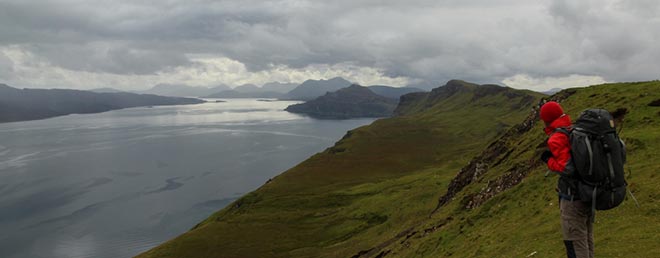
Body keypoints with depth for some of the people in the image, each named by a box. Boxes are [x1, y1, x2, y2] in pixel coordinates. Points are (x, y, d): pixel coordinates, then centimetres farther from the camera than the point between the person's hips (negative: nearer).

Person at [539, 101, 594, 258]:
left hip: (573, 198, -8)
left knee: (575, 242, 3)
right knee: (587, 238, 21)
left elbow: (567, 169, -25)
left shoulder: (557, 139, -17)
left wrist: (549, 160, -9)